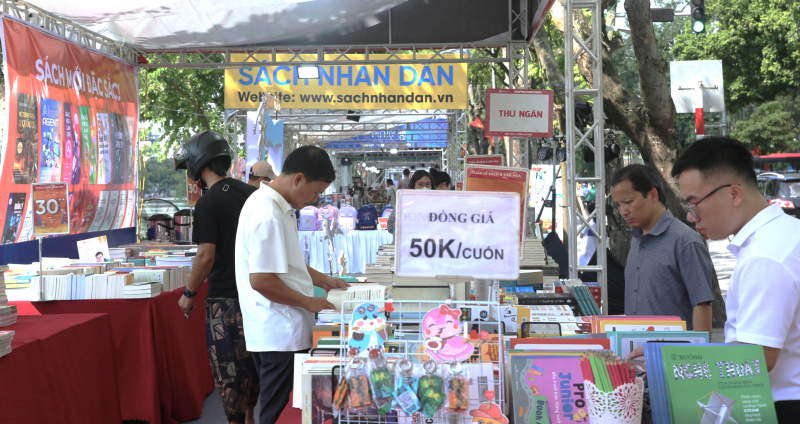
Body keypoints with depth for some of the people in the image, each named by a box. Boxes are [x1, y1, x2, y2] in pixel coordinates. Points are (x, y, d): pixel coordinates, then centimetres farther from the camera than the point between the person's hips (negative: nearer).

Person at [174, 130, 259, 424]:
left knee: (227, 366, 4)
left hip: (224, 297, -7)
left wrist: (189, 293, -6)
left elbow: (206, 256, -18)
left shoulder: (207, 204, -14)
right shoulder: (249, 193, 5)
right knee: (251, 359, 18)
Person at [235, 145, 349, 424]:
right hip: (280, 336, -10)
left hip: (280, 332, 10)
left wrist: (322, 280, 17)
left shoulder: (279, 207, 12)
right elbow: (261, 280, -25)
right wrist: (308, 302, -14)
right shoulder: (267, 215, -21)